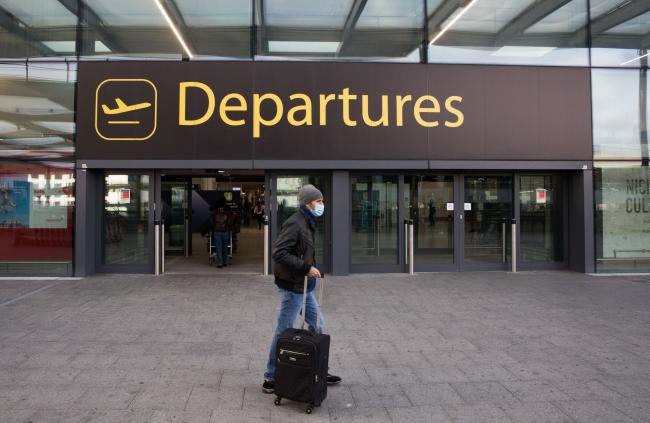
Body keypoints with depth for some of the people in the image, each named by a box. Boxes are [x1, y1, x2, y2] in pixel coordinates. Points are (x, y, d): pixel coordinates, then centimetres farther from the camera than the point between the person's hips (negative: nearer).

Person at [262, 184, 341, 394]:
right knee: (284, 332, 1)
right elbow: (278, 253, -27)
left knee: (317, 326, 18)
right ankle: (271, 378, 16)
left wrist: (311, 268, 8)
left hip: (304, 286, 10)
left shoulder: (307, 223, 12)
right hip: (293, 287, -10)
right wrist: (306, 268, -25)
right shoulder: (295, 223, -19)